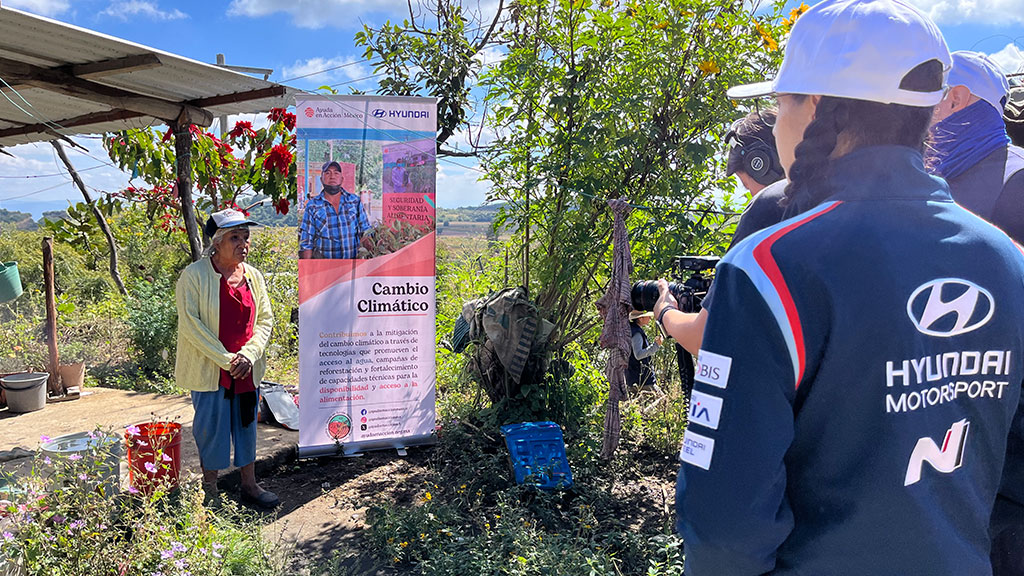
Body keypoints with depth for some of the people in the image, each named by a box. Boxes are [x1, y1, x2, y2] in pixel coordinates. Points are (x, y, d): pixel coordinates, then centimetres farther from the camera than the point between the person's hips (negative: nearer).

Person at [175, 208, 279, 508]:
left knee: (247, 425, 13)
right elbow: (190, 324, -15)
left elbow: (265, 319, 6)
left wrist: (248, 354, -9)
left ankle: (249, 485, 27)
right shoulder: (194, 275, -10)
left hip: (246, 370, 5)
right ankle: (209, 491, 23)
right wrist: (225, 359, -17)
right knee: (211, 429, 5)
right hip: (209, 370, -5)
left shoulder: (253, 276, 6)